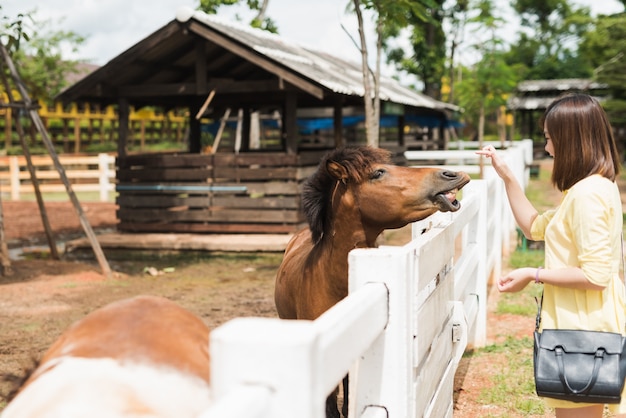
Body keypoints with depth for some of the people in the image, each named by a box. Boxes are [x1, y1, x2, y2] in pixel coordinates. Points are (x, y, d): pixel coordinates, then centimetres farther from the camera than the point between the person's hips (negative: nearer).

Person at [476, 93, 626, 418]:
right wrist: (507, 177, 12)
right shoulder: (594, 186, 11)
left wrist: (533, 275, -15)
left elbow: (596, 275, -25)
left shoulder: (587, 193, -21)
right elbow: (535, 227, 18)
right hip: (584, 324, 10)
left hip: (582, 330, -10)